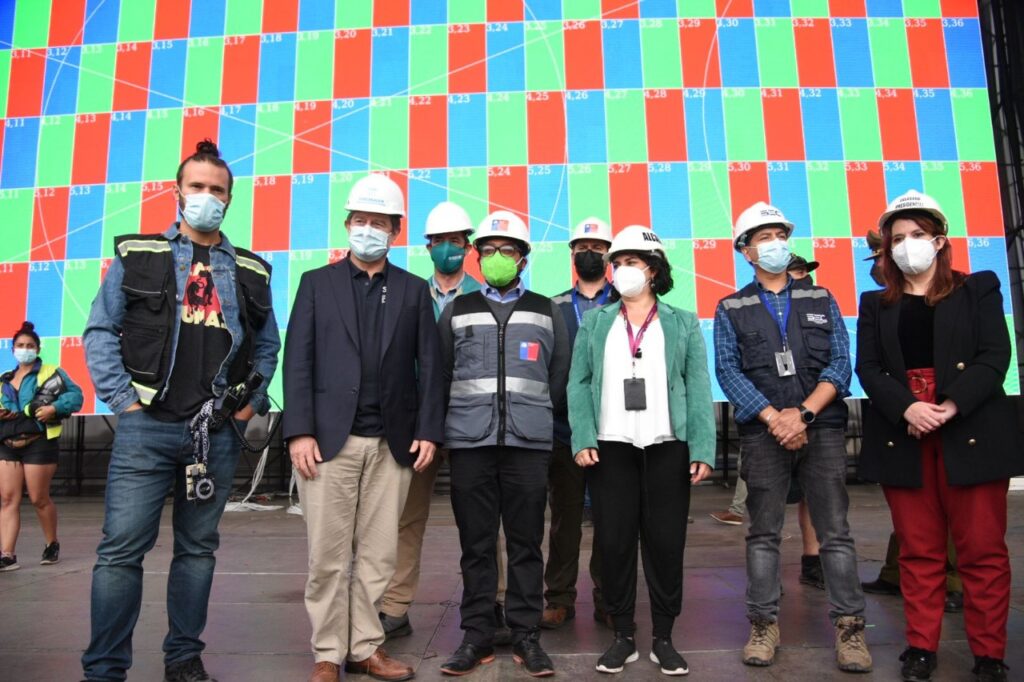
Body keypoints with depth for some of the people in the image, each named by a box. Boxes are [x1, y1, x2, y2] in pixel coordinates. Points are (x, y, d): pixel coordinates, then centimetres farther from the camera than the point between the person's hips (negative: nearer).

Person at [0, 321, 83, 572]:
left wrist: (54, 408, -21)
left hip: (38, 444, -5)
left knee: (39, 499, 2)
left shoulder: (51, 373, 2)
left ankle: (52, 544, 23)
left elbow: (75, 395, -6)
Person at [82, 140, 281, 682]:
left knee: (198, 549, 11)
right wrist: (123, 399, -6)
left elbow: (267, 346, 16)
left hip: (219, 433, 3)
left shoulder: (251, 271, 11)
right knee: (122, 549, -2)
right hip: (146, 427, -2)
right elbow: (100, 331, 2)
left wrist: (252, 400, 4)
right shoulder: (137, 254, 5)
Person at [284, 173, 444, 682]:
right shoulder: (317, 283, 9)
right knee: (328, 554, 3)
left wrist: (428, 431, -2)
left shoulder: (414, 290, 11)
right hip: (330, 438, -1)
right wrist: (299, 431, -7)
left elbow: (429, 367, 7)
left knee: (377, 554, 7)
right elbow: (298, 361, 2)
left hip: (392, 443, 1)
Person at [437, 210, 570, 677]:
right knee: (476, 544, 6)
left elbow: (559, 376, 12)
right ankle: (477, 635, 17)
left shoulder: (547, 311, 9)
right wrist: (467, 416, 11)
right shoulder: (457, 310, 10)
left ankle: (526, 635, 15)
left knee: (526, 543, 4)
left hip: (528, 442, 0)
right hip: (469, 442, 1)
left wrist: (532, 413, 12)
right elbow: (441, 373, 12)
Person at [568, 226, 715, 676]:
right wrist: (582, 439, -9)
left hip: (668, 448, 0)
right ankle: (623, 636, 20)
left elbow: (698, 388, 2)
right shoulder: (595, 323, 10)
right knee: (613, 542, 5)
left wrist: (703, 449, -8)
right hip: (611, 448, 1)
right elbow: (579, 384, 3)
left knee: (666, 542, 5)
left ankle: (664, 638, 20)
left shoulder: (683, 324, 8)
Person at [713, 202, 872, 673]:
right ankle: (764, 624, 15)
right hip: (762, 433, -1)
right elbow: (728, 371, -3)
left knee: (835, 531, 2)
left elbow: (840, 363, 2)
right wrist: (774, 418, -13)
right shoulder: (731, 309, 8)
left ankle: (849, 626, 11)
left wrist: (803, 413, -11)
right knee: (764, 533, 5)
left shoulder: (820, 299, 12)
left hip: (822, 427, 1)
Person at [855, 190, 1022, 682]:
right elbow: (868, 368, 3)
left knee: (982, 550, 3)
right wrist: (907, 409, -15)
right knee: (918, 551, 7)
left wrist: (951, 406, -17)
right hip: (903, 437, 2)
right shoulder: (876, 304, 13)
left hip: (970, 434, -1)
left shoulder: (978, 289, 9)